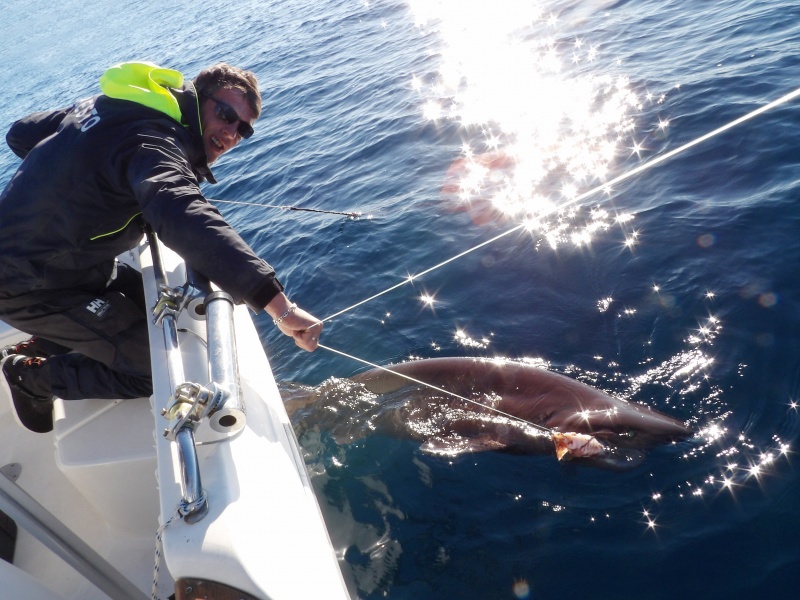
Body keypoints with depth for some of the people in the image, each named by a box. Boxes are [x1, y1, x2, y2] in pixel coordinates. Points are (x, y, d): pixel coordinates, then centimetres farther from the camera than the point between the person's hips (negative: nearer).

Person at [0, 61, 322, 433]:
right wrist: (278, 304, -57)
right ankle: (32, 376, 11)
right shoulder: (153, 141, -27)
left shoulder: (113, 105, 4)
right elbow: (184, 219, -49)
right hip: (32, 286, -10)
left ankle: (37, 346, 25)